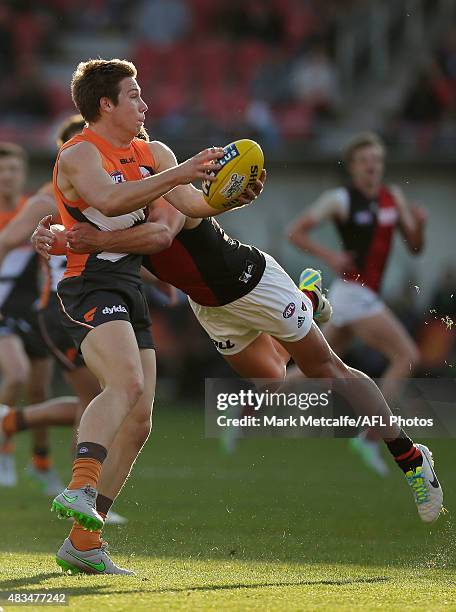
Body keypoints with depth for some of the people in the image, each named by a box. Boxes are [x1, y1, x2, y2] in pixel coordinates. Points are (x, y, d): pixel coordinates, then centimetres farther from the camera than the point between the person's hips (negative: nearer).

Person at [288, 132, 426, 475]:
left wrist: (419, 223, -10)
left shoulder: (394, 197, 9)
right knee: (408, 357, -16)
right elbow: (295, 232, -5)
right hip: (352, 292, -8)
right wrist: (329, 256, -19)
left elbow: (415, 247, 11)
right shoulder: (340, 200, -9)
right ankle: (371, 439, -14)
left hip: (367, 295, 8)